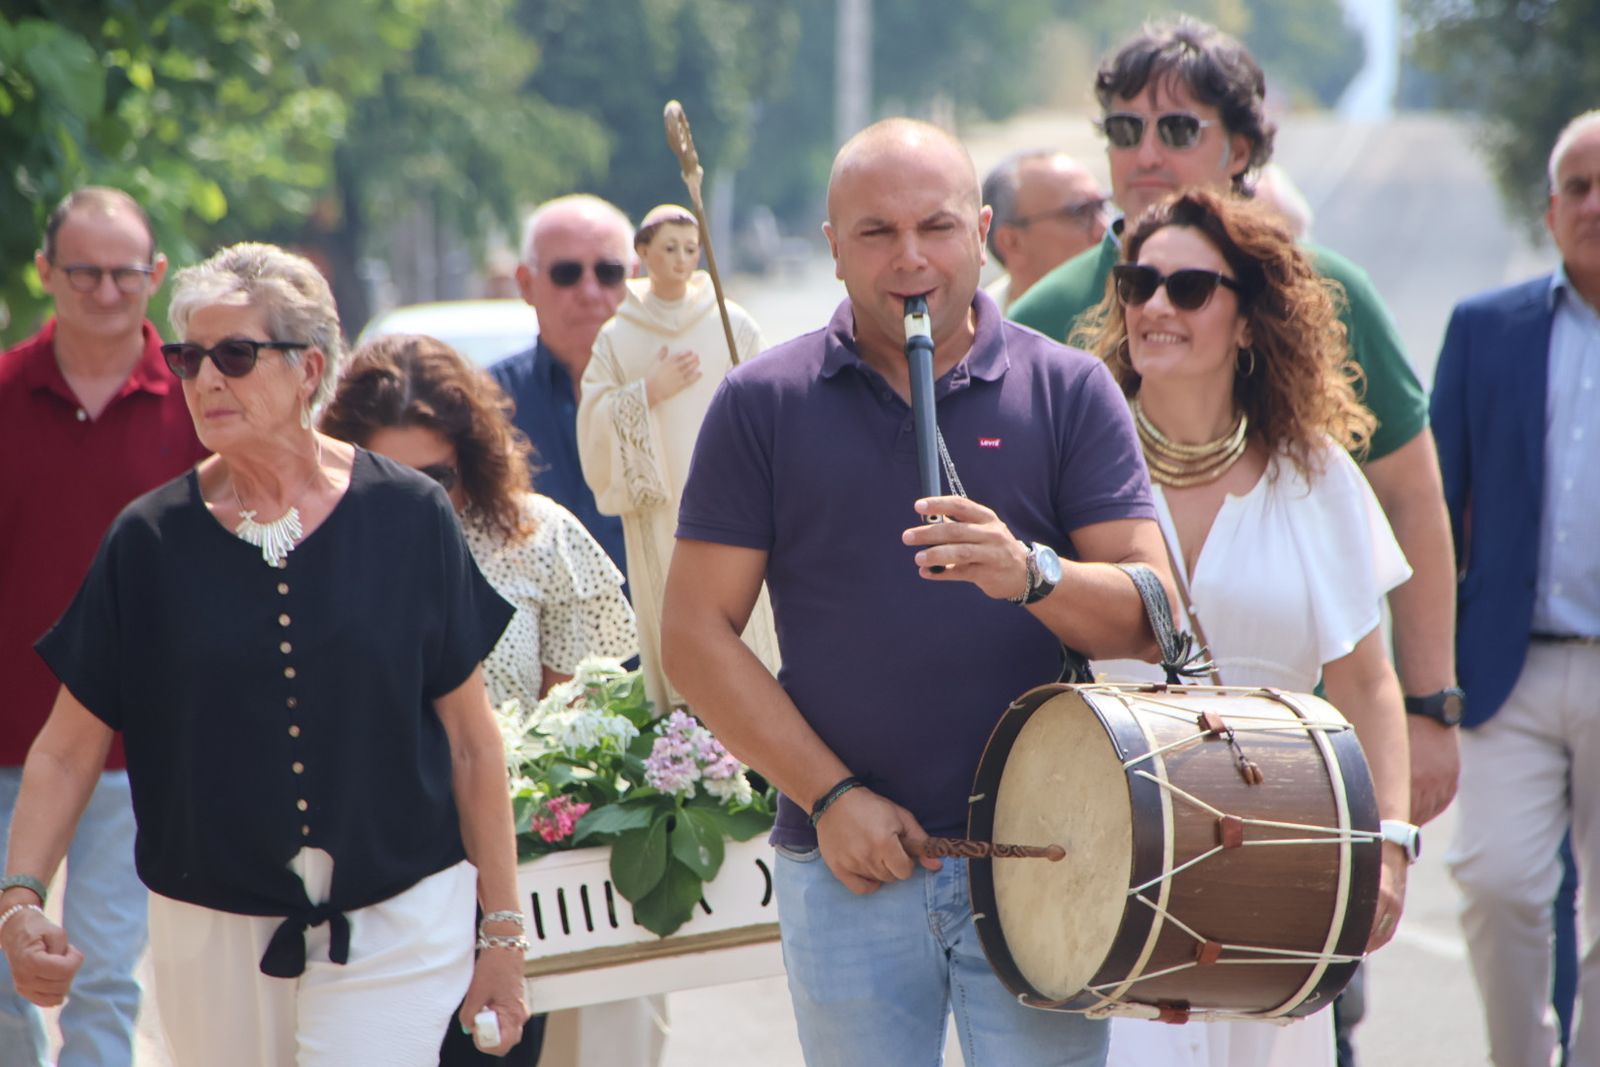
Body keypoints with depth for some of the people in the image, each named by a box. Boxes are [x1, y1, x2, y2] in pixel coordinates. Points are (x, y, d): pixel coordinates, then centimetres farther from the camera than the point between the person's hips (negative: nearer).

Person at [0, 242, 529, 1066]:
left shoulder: (409, 519, -3)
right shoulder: (148, 541, -1)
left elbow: (470, 737, 2)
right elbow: (67, 750, 0)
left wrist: (501, 929, 4)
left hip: (395, 930, -2)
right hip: (212, 937, 2)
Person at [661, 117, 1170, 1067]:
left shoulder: (1068, 391, 4)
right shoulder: (766, 404, 4)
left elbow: (1150, 616, -2)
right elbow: (697, 634, 2)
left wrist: (1033, 575, -23)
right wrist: (831, 796, -6)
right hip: (847, 866, 1)